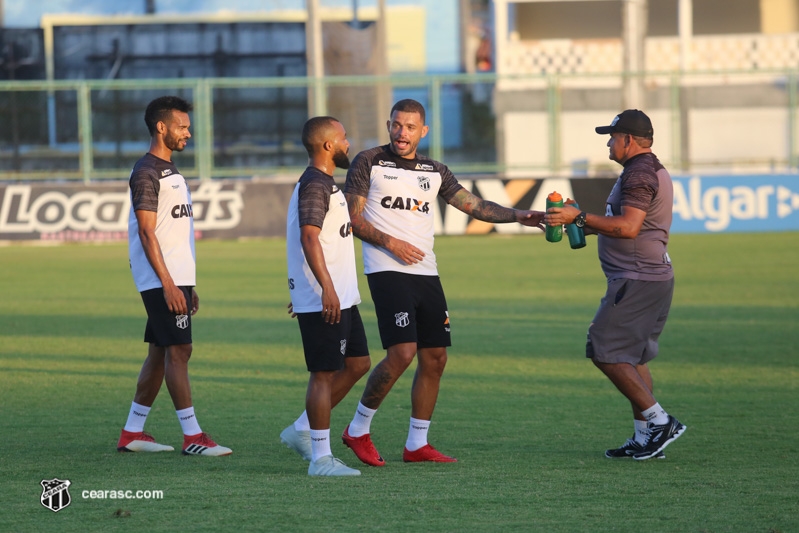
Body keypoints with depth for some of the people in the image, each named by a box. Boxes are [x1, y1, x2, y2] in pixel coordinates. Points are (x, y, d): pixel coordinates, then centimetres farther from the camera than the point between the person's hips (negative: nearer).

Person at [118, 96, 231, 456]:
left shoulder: (171, 171, 20)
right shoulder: (146, 173, -11)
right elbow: (147, 233, -17)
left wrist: (188, 286, 21)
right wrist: (168, 284, -22)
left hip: (177, 278, 10)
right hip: (162, 281, -10)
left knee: (160, 354, 10)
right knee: (178, 351, -10)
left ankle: (132, 433, 15)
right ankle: (192, 437, -10)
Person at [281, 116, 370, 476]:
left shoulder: (324, 184, 19)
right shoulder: (314, 186, -14)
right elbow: (309, 237, -24)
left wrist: (302, 293, 29)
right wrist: (327, 288, -31)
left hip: (340, 298, 10)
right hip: (323, 299, -10)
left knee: (357, 364, 13)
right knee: (324, 374, -6)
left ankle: (301, 431, 20)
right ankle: (321, 458, -2)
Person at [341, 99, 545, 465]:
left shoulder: (434, 172, 15)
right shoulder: (369, 163, 1)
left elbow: (474, 205, 11)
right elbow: (353, 219, -2)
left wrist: (517, 215, -3)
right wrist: (390, 243, -14)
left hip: (426, 273, 6)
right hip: (387, 271, -6)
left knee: (434, 359, 3)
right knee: (402, 353, -17)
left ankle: (417, 445, 12)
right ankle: (358, 430, -2)